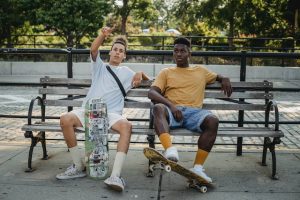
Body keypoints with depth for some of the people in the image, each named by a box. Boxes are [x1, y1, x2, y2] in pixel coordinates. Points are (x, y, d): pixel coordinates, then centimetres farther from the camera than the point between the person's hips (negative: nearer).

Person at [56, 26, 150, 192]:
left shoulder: (126, 72, 25)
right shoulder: (99, 67, 23)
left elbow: (147, 80, 24)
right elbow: (93, 49, 5)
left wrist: (140, 74, 0)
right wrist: (103, 35, -14)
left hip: (111, 114, -1)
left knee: (126, 126, -35)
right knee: (65, 119, -28)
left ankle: (115, 175, -40)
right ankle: (78, 167, -15)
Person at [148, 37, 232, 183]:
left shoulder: (201, 71, 28)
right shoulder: (166, 72, 20)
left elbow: (217, 77, 44)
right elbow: (152, 93, 6)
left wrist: (224, 79, 16)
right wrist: (171, 105, -14)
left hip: (194, 112, 1)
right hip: (172, 111, -1)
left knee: (213, 121, -32)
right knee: (158, 108, -36)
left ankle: (198, 167, -32)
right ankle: (170, 150, -56)